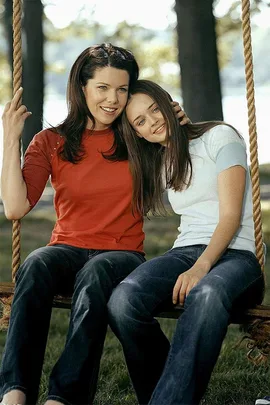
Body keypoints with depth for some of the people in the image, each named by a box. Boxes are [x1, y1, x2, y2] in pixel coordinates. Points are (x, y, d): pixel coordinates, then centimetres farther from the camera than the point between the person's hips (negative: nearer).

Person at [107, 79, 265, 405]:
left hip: (237, 253, -5)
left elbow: (231, 215, -6)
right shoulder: (160, 164, 22)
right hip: (186, 252, 5)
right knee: (123, 300, -30)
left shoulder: (219, 137, 4)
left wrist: (201, 267, -22)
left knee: (206, 295, -44)